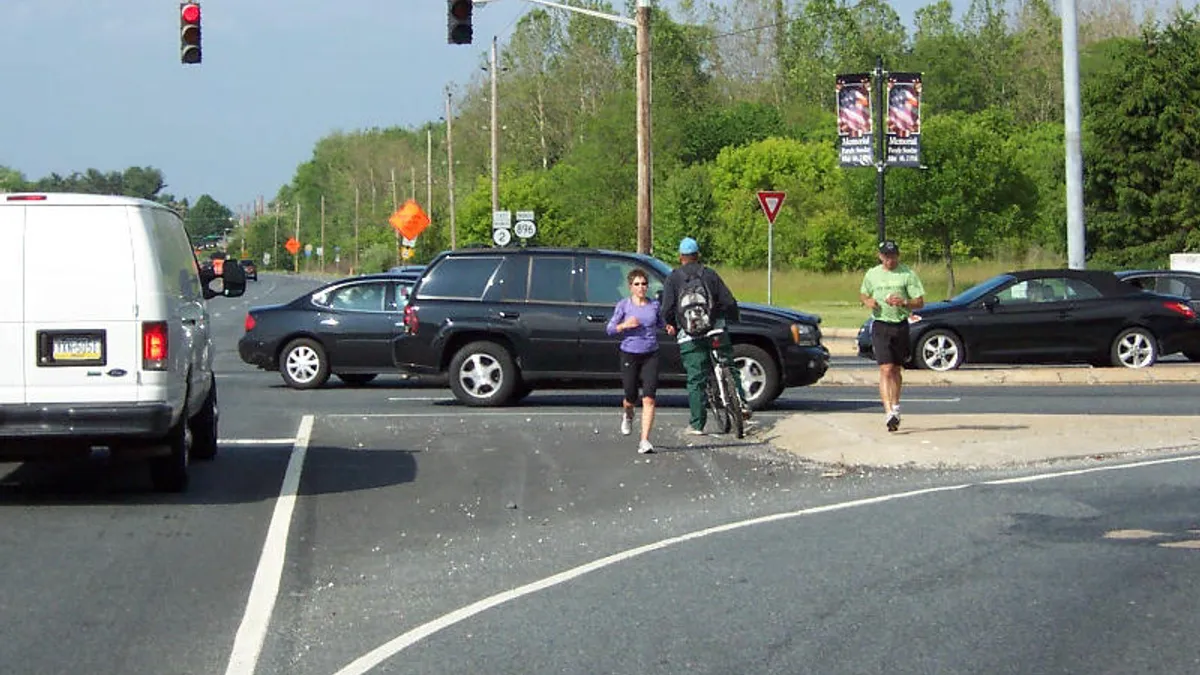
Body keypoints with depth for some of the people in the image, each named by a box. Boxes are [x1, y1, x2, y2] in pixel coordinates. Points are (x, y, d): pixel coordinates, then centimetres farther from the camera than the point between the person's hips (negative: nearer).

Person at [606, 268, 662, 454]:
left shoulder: (654, 305, 6)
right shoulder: (623, 305, -1)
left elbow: (660, 324, 22)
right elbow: (610, 329, -1)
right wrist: (624, 325, -19)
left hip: (650, 355, 1)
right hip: (629, 355, -1)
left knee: (649, 398, -11)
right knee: (631, 398, 5)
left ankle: (644, 441, -11)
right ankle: (627, 415, 44)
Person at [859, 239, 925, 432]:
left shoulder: (908, 274, -1)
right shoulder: (872, 274, 7)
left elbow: (920, 302, -2)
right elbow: (862, 294, 23)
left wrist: (903, 302, -21)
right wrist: (868, 301, 0)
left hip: (901, 326, 0)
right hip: (880, 326, 0)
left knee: (896, 370, 14)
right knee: (886, 370, -14)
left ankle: (895, 406, 34)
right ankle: (889, 411, -21)